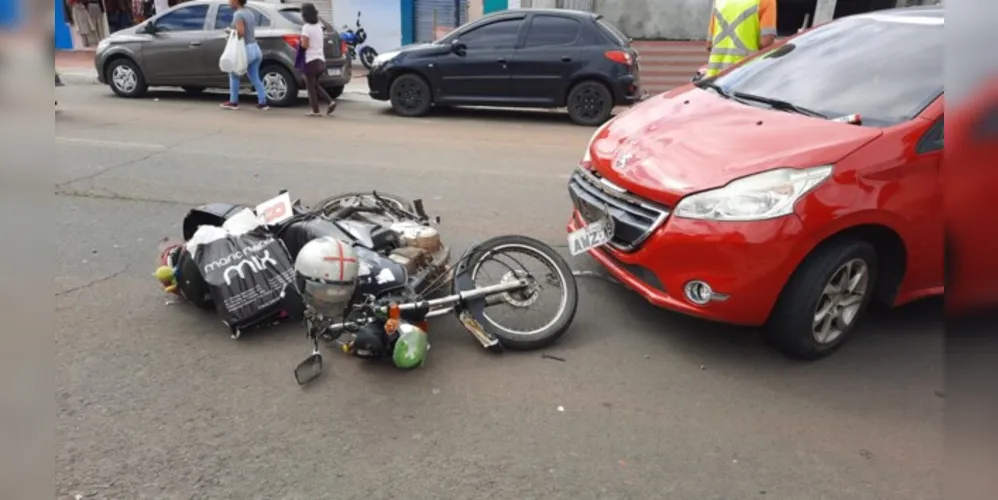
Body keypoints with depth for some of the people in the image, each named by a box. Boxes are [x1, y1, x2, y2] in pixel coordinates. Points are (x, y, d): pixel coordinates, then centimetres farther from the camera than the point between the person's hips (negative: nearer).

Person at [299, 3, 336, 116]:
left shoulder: (306, 27, -13)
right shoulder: (318, 26, 12)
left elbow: (305, 45, -17)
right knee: (315, 84, 19)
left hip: (311, 60, -8)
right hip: (321, 60, 8)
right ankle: (330, 102, 6)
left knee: (311, 86, 2)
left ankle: (315, 110, 3)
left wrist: (300, 41, 3)